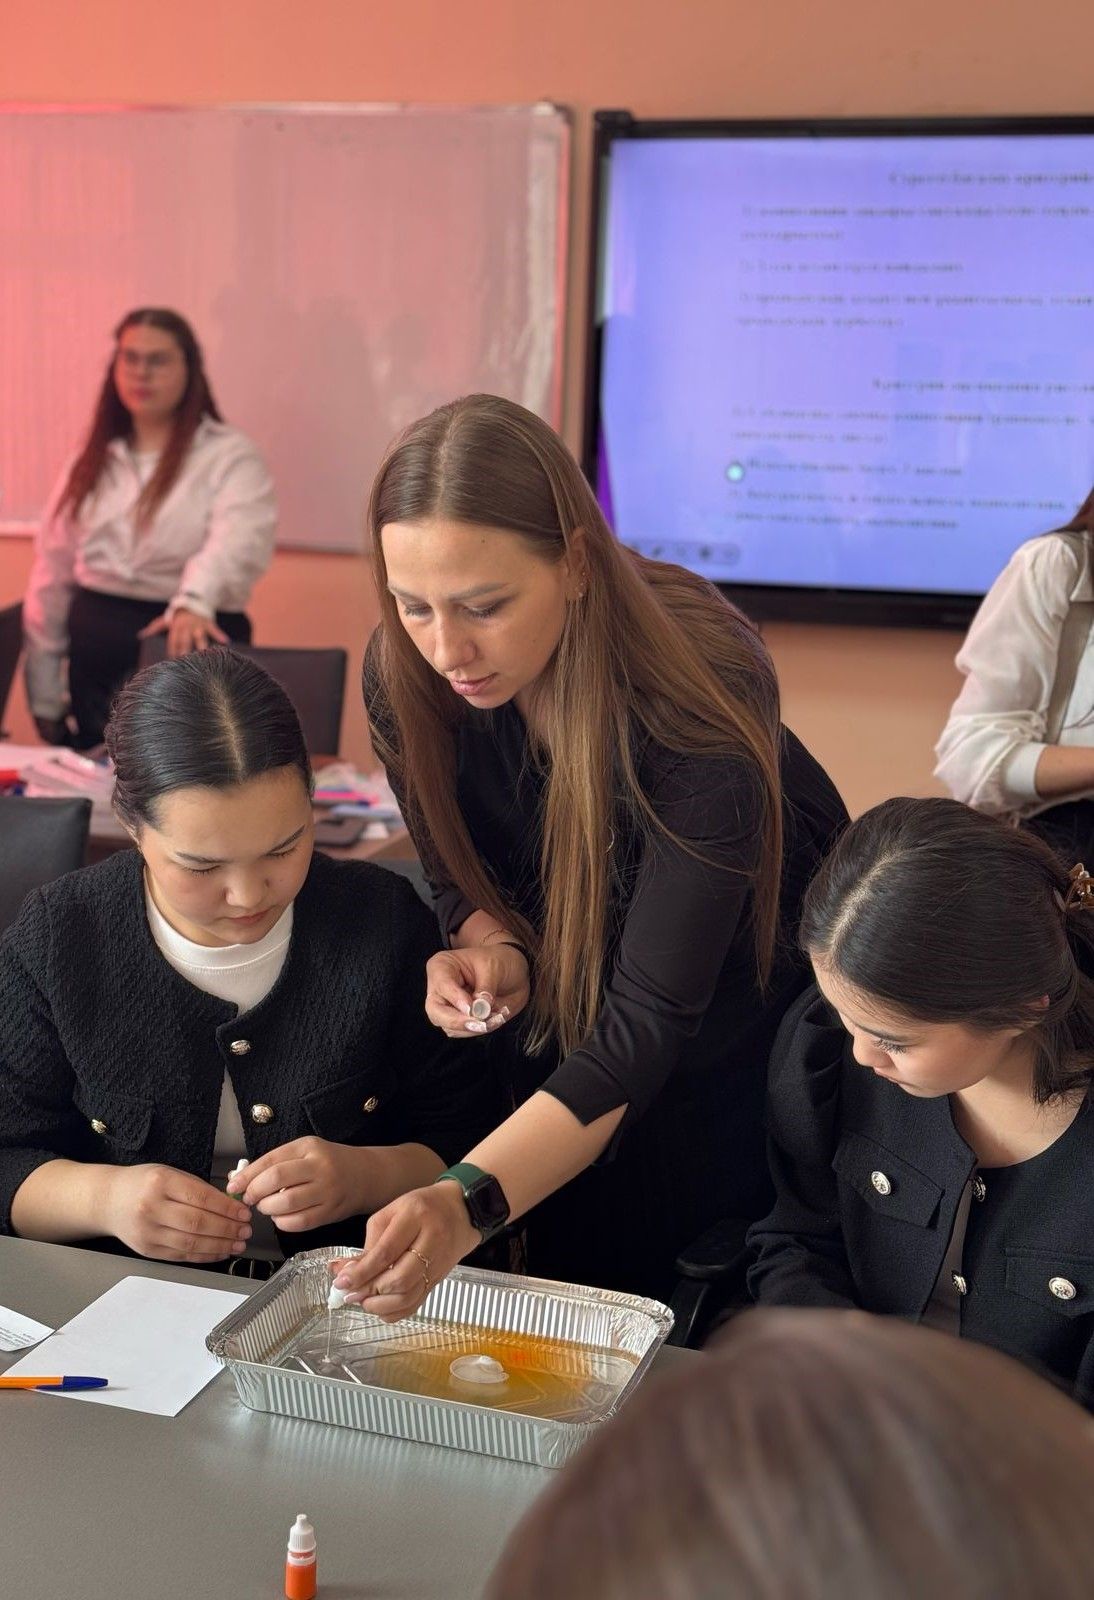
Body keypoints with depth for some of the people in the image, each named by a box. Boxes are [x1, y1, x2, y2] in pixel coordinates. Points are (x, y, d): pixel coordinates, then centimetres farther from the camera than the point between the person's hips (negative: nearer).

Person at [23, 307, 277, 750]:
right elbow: (52, 575, 12)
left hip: (188, 651, -5)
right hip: (95, 661, 5)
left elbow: (239, 539, -23)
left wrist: (194, 600, -44)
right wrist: (44, 696, 7)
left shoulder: (229, 456, -4)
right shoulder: (91, 464, 12)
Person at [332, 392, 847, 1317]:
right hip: (560, 1006, 4)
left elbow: (648, 1024, -42)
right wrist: (493, 950, -30)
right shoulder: (404, 678, -23)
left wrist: (471, 1203, -56)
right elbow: (464, 874, -5)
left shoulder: (696, 696, -39)